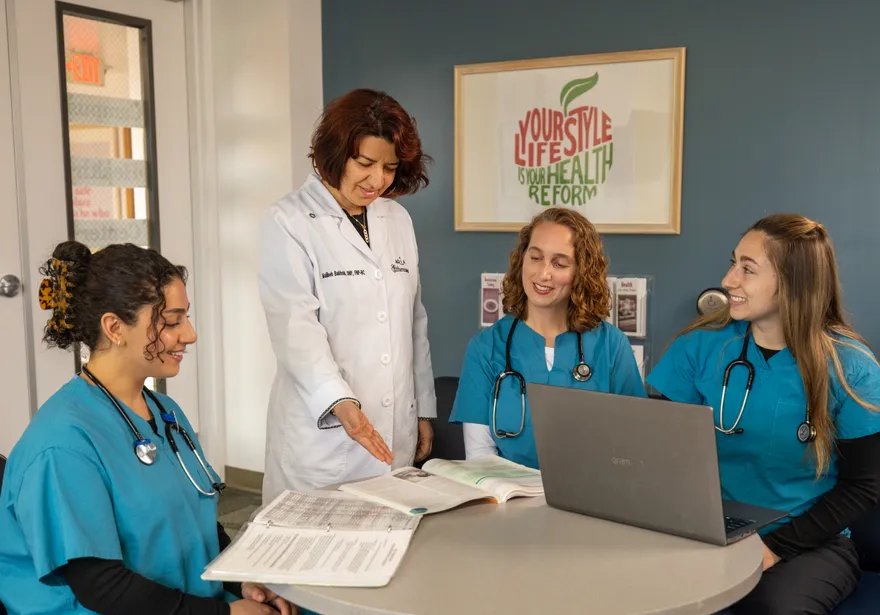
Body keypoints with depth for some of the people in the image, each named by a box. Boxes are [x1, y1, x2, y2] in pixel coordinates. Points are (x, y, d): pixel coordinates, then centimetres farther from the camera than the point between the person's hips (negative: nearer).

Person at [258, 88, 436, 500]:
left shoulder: (398, 220, 10)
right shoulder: (288, 222, -6)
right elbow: (295, 328, -16)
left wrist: (424, 409, 13)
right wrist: (340, 402, -29)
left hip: (396, 433, 5)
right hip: (321, 436, -4)